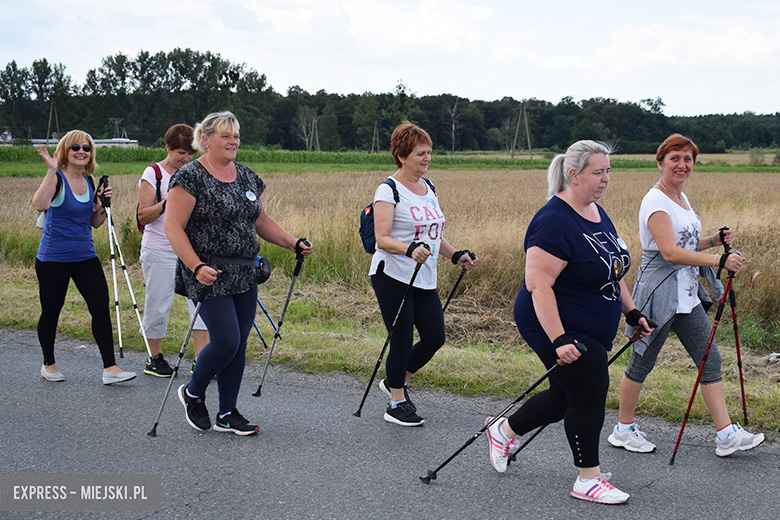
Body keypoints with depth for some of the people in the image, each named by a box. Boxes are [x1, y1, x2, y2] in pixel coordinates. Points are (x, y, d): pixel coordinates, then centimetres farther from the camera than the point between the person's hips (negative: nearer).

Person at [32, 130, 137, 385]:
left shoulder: (90, 181, 8)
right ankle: (48, 364, 28)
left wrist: (103, 204, -3)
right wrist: (51, 171, -32)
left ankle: (110, 368, -4)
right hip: (53, 257, -5)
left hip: (85, 256, 5)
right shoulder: (57, 178, -10)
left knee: (101, 307, -5)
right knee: (51, 311, 8)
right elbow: (40, 204, -31)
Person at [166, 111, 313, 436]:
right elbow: (173, 227, -14)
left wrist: (294, 244, 6)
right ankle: (192, 393, 15)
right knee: (226, 341, -11)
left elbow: (261, 221, 20)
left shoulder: (247, 176, 12)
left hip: (244, 274, 7)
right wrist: (196, 266, -25)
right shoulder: (190, 177, -9)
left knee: (239, 344, 8)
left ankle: (227, 415, 19)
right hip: (210, 275, -7)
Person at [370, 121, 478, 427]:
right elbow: (382, 239, -19)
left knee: (435, 337, 6)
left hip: (425, 279, 8)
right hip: (392, 277, -7)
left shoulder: (428, 189, 13)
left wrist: (456, 256, 10)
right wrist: (410, 249, -35)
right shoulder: (389, 191, -10)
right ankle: (397, 404, 13)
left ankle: (396, 381, 29)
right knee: (402, 340, -3)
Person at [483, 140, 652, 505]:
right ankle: (588, 481, 13)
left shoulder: (597, 213, 9)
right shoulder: (554, 221, -22)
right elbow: (538, 284, -26)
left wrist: (631, 312, 19)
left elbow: (611, 271, 20)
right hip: (562, 330, -10)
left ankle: (503, 430, 35)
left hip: (591, 331, 10)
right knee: (589, 396, -3)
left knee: (565, 398, 16)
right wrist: (558, 340, -31)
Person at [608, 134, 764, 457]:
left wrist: (713, 240, 4)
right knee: (642, 362, 3)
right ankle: (623, 430, 18)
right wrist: (718, 260, -27)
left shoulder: (681, 198, 13)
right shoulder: (655, 200, -15)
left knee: (710, 359, 5)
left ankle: (727, 435, 7)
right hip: (659, 294, -9)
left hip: (687, 295, 9)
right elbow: (669, 252, -24)